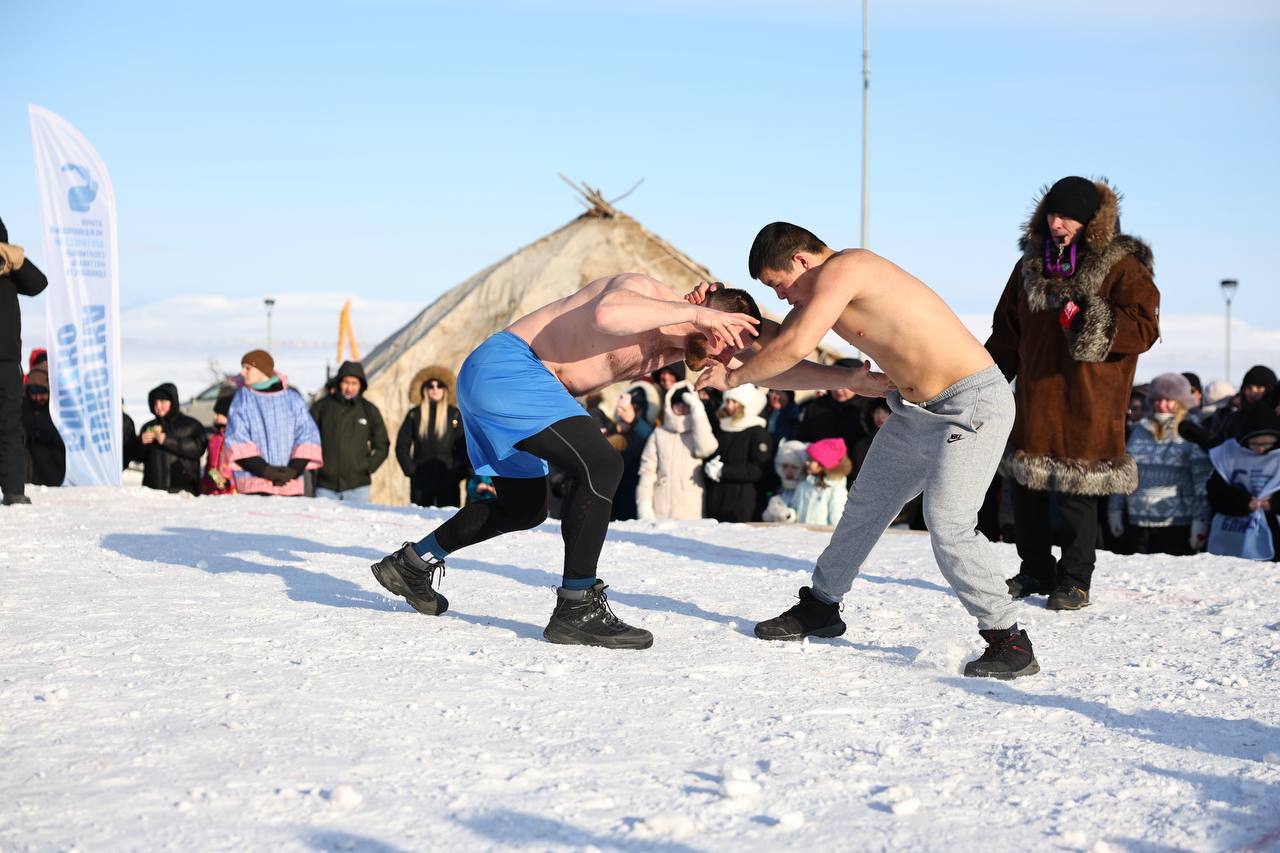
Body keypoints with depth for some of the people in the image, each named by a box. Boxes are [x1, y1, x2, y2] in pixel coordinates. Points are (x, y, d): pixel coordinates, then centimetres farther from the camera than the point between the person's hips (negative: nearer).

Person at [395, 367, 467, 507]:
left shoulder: (455, 415, 6)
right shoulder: (414, 415, 8)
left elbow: (463, 447, 4)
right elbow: (401, 446, 9)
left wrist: (458, 473, -6)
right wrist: (410, 470, -1)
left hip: (448, 480, -1)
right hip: (421, 480, 1)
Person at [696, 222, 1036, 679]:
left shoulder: (843, 269, -18)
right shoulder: (818, 294, 11)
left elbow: (794, 347, -24)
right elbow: (773, 339, 18)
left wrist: (733, 377, -10)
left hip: (973, 402, -11)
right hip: (916, 412, 11)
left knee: (947, 523, -22)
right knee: (865, 504, 19)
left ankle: (1008, 640, -12)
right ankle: (821, 607, 37)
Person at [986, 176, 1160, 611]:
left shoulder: (1122, 266, -4)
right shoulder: (1032, 264, 13)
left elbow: (1143, 328, -13)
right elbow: (1007, 330, 20)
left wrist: (1090, 323, -26)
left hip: (1088, 402, -6)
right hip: (1034, 396, 6)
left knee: (1077, 493, -3)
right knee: (1026, 486, 9)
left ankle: (1074, 580, 11)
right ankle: (1035, 572, 24)